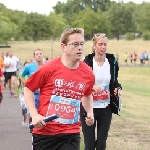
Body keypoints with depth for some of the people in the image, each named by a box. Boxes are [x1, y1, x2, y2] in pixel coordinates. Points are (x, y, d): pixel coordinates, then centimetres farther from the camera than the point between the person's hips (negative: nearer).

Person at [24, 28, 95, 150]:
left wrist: (90, 112, 8)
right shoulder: (49, 68, -9)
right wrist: (34, 115, -7)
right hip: (44, 131, -2)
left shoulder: (88, 73, 2)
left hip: (71, 134, 2)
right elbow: (28, 89, 2)